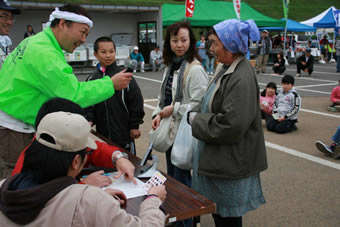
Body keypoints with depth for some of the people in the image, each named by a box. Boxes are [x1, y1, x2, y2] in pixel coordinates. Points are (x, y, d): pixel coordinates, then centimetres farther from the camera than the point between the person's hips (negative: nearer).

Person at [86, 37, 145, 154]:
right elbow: (88, 104, 7)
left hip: (124, 135, -3)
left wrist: (135, 126, -4)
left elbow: (136, 101, -5)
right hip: (102, 134, 3)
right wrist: (90, 120, -9)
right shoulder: (92, 79, 2)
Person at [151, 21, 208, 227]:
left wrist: (174, 109, -17)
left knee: (181, 179, 2)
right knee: (171, 177, 21)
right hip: (171, 131, 9)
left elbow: (200, 105, -23)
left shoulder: (194, 69, -19)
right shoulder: (171, 66, 9)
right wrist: (158, 114, 1)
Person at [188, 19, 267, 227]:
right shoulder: (225, 68, 6)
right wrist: (195, 113, -3)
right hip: (217, 157, 9)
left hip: (229, 163, -9)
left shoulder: (242, 79, -25)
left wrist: (196, 121, -15)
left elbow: (230, 126, -28)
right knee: (217, 210, 23)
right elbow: (210, 103, 17)